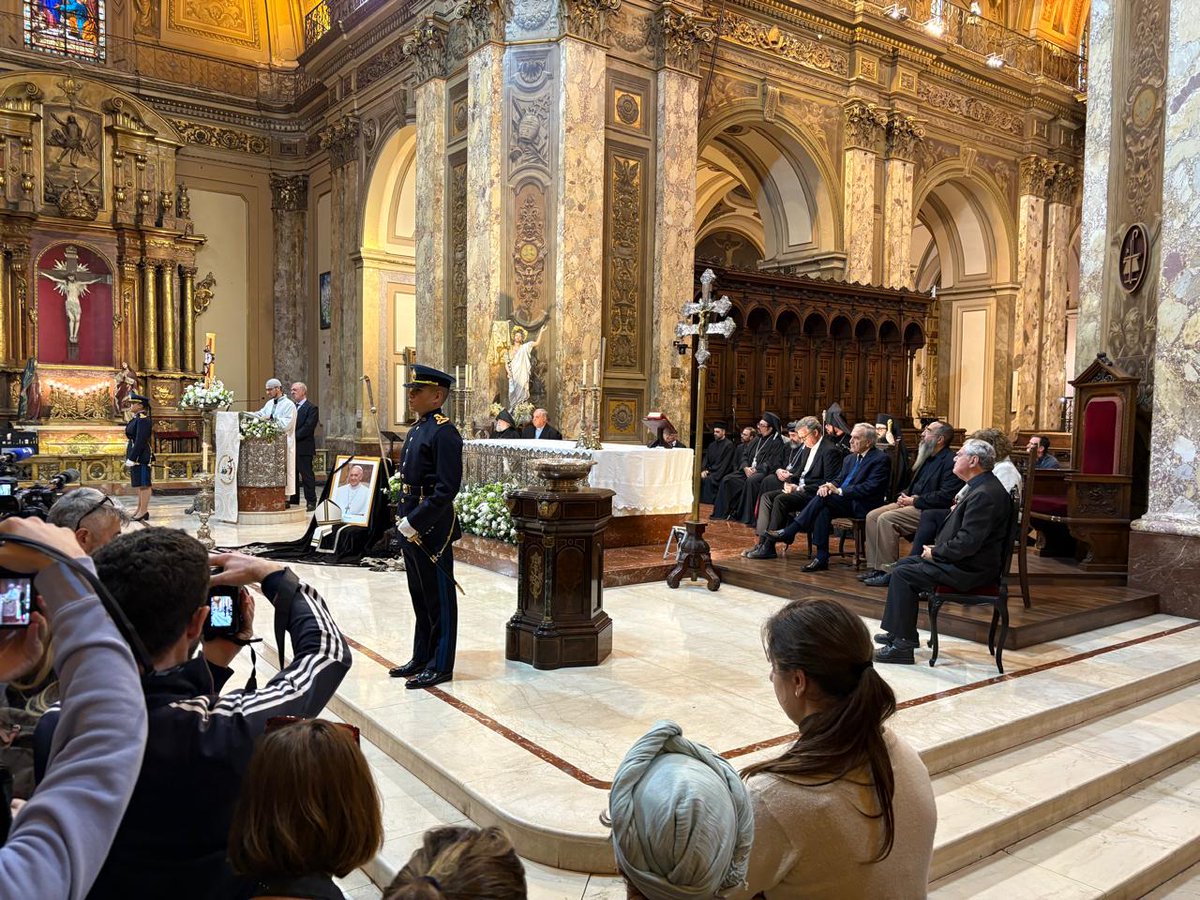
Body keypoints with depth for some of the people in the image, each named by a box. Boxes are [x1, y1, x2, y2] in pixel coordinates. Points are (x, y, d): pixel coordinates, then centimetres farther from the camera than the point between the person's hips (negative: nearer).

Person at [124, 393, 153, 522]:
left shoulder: (143, 420, -16)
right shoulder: (137, 418, 14)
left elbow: (140, 441, -21)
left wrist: (131, 459, -21)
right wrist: (130, 457, 20)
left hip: (140, 456, -10)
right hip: (136, 455, 10)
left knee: (144, 483, -5)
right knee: (140, 483, 15)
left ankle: (144, 512, -2)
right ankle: (140, 509, 22)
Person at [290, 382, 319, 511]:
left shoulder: (311, 409, -5)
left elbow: (307, 428, -14)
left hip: (303, 448, -7)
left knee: (307, 475, -3)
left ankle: (311, 502, 3)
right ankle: (293, 502, 17)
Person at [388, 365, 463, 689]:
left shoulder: (444, 432, -16)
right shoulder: (416, 429, 14)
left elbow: (447, 488, -21)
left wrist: (415, 521, -21)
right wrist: (401, 516, 12)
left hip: (432, 529, -9)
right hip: (411, 526, 9)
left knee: (439, 598, 2)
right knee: (420, 596, 17)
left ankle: (440, 666, 12)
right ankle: (422, 658, 29)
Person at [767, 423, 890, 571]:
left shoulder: (881, 459, -7)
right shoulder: (850, 458, 19)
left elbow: (870, 488, -16)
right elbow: (839, 480, 17)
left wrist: (839, 491, -18)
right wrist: (828, 486, -8)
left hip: (863, 506, -7)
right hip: (845, 502, 7)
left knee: (823, 498, -26)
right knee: (823, 510, -27)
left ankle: (789, 532, -22)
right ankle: (822, 558, -26)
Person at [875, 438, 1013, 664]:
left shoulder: (984, 494, -23)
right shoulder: (982, 487, 11)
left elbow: (968, 542, -28)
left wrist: (935, 553, -14)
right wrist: (937, 547, 7)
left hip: (969, 569, -11)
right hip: (963, 560, 11)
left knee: (902, 574, -13)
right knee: (906, 563, 16)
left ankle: (902, 645, -8)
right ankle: (903, 632, 20)